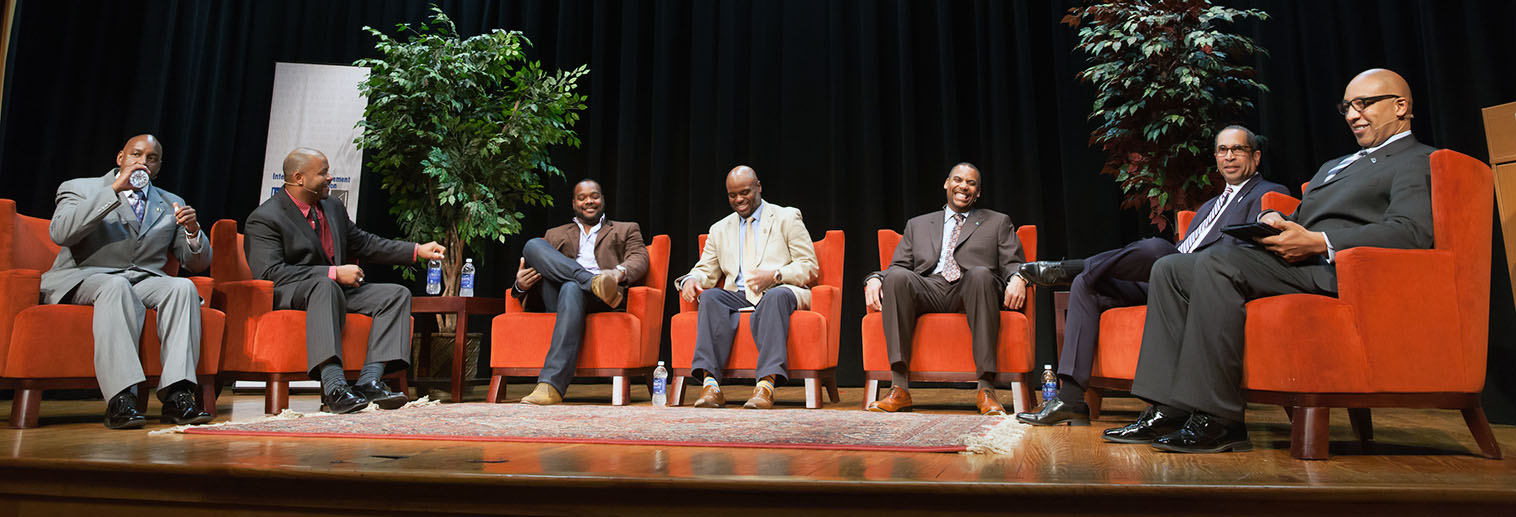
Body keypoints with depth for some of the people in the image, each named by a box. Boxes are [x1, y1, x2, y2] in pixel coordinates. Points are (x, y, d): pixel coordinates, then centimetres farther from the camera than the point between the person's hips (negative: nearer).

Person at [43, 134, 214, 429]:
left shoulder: (172, 205, 20)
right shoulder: (80, 189, 12)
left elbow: (198, 264, 13)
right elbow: (60, 233, -12)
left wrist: (193, 230, -9)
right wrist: (114, 189, -15)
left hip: (146, 281, 3)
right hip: (85, 280, -2)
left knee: (183, 287, -31)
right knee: (117, 286, -38)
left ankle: (176, 394, -39)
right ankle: (121, 399, -43)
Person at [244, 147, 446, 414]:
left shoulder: (333, 206, 14)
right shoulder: (264, 219, -8)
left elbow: (364, 243, 21)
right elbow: (270, 273, -20)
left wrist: (417, 250, 11)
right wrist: (334, 273, -24)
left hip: (336, 291, 8)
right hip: (289, 297, -7)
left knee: (398, 294, -12)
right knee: (325, 286, -40)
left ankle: (369, 381, -29)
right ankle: (334, 386, -48)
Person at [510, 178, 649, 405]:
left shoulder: (626, 230, 27)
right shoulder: (555, 235, 33)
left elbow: (639, 259, 6)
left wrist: (620, 272, -19)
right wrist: (521, 285, -5)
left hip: (597, 300, -3)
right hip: (555, 294, 3)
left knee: (571, 288, -39)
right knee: (532, 245, -19)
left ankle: (552, 385, -49)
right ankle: (594, 282, -36)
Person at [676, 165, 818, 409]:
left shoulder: (787, 218, 11)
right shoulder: (719, 229, 22)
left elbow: (809, 268, 3)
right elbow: (706, 270, 17)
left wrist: (775, 275, -16)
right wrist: (691, 279, -9)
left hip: (777, 292, -3)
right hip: (738, 297, 3)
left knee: (776, 297, -38)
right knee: (710, 297, -29)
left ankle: (766, 383, -47)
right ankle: (710, 383, -37)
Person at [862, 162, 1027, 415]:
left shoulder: (998, 222, 24)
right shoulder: (917, 224, 27)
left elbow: (1013, 264, 12)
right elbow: (899, 265, 18)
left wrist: (1018, 278, -13)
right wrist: (875, 279, -5)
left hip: (971, 292, -1)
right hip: (928, 291, 2)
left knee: (981, 273, -36)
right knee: (897, 276, -31)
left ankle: (986, 388, -36)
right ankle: (899, 388, -34)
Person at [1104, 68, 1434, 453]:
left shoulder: (1418, 162, 7)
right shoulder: (1333, 166, 34)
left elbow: (1412, 232, -12)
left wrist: (1317, 243, -21)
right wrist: (1272, 220, 3)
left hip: (1334, 270, -9)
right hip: (1291, 262, 9)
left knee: (1216, 265, -33)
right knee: (1170, 270, -8)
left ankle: (1215, 419, -31)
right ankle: (1168, 410, -16)